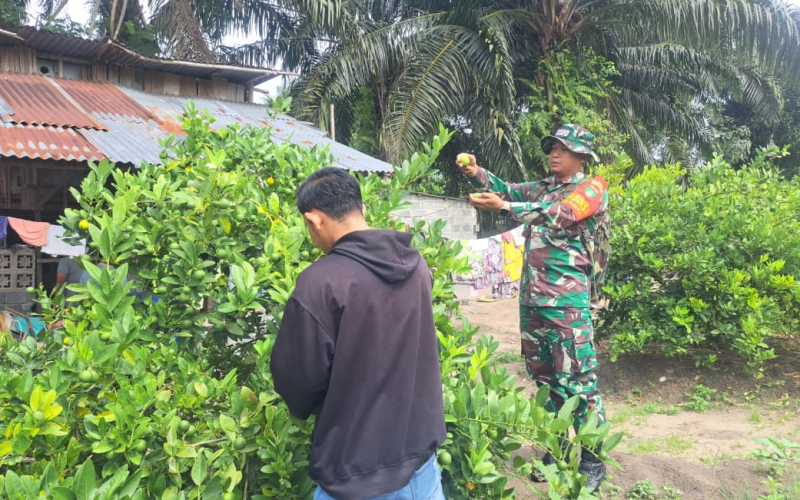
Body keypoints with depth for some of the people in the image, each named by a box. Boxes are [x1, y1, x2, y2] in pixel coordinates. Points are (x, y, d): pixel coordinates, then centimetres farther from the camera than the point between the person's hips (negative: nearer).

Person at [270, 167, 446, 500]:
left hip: (358, 471, -6)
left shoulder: (320, 282, -22)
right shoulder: (415, 264, 0)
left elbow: (296, 379, -13)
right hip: (420, 449, 6)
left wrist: (304, 408, 9)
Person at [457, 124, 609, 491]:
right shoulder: (543, 187, 19)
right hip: (531, 295, 7)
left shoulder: (592, 188, -3)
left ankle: (593, 461, 6)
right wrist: (476, 173, -6)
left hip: (566, 298, -7)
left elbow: (559, 215, -19)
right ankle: (558, 449, 26)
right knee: (545, 378, 13)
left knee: (577, 381, -5)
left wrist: (503, 207, -28)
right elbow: (507, 189, 14)